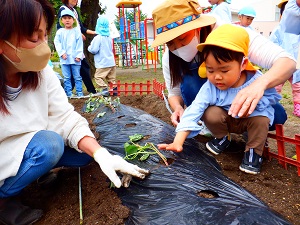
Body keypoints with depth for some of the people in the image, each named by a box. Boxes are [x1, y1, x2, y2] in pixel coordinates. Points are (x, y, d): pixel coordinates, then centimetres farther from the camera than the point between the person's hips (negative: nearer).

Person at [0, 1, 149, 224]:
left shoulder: (41, 71, -11)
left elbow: (65, 118, -14)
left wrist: (101, 154, -25)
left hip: (23, 154, 6)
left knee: (85, 150, -7)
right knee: (48, 145, -27)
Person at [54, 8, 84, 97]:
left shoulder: (77, 31, 1)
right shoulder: (60, 32, 5)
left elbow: (80, 45, -1)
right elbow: (57, 43, 2)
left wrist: (79, 55, -9)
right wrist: (62, 53, -11)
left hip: (75, 58, -1)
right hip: (64, 58, 2)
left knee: (77, 76, 5)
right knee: (66, 77, 6)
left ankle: (79, 92, 11)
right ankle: (68, 93, 13)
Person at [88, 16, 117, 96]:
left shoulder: (98, 38, -14)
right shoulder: (109, 38, 10)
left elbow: (94, 50, -15)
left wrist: (89, 47, 5)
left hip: (103, 63, -7)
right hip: (111, 62, 8)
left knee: (98, 76, -4)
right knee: (111, 78, 14)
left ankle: (104, 89, -14)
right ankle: (114, 89, 12)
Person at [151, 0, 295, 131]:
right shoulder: (169, 58, -19)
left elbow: (288, 62, -36)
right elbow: (175, 93, -7)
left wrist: (260, 83, -58)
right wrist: (178, 108, -32)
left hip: (242, 99, -2)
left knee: (276, 115, -30)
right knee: (188, 83, -30)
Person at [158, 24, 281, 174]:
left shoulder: (257, 81, -27)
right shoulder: (210, 88, -28)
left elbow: (272, 97, -10)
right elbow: (194, 110, -36)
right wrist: (178, 142, -46)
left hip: (251, 118, 0)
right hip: (226, 120, 1)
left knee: (261, 118, -30)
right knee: (211, 114, -27)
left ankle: (254, 151, -3)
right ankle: (222, 138, 5)